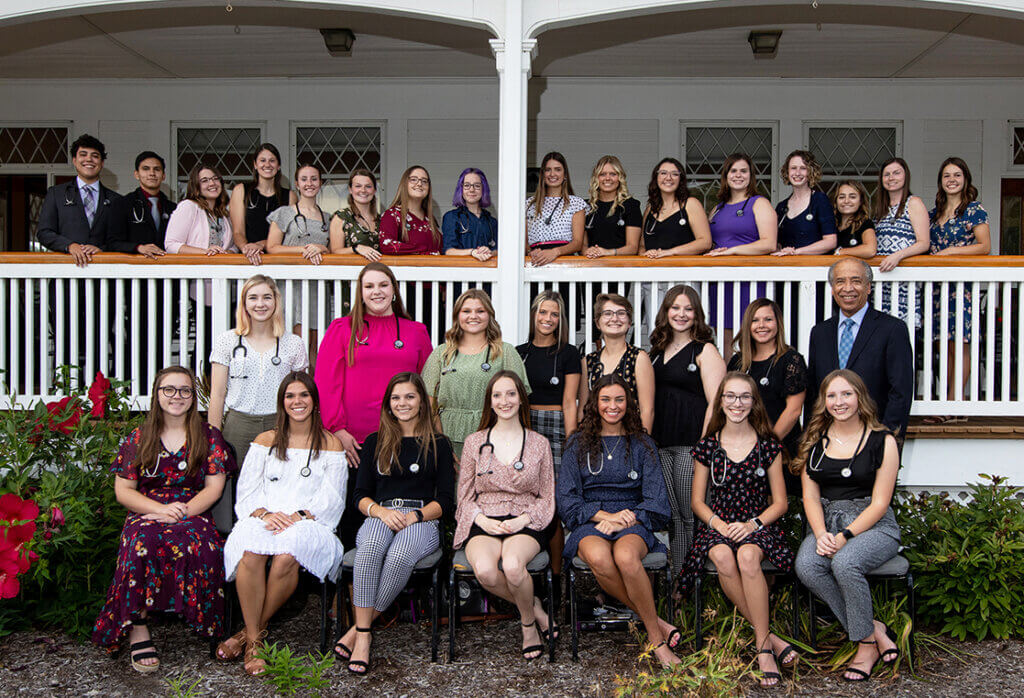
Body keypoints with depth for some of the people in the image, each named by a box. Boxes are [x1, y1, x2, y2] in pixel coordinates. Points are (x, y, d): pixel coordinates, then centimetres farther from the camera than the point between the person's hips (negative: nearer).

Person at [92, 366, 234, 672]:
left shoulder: (208, 436, 11)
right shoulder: (139, 438, 13)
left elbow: (214, 486, 5)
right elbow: (123, 490, 7)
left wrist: (183, 512, -13)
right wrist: (162, 509, -11)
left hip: (194, 513, 0)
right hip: (145, 513, 1)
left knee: (201, 544, -38)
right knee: (143, 543, -37)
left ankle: (204, 622, -25)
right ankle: (138, 629, -32)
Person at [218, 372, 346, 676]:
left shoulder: (330, 444, 15)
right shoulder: (265, 441, 21)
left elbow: (331, 497, 4)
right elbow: (247, 491, 10)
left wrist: (301, 515, -15)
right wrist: (264, 513, -12)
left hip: (309, 523, -1)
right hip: (263, 519, 1)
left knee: (287, 555, -36)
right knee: (251, 552, -35)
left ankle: (253, 630, -15)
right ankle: (254, 640, -24)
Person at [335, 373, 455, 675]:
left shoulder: (438, 444, 13)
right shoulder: (374, 442, 18)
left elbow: (445, 501, 7)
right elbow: (361, 495, 13)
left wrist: (415, 516, -11)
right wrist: (381, 511, -10)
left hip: (423, 521, -1)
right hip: (380, 516, 2)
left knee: (400, 556, -37)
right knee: (369, 547, -37)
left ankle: (359, 629, -23)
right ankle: (363, 635, -34)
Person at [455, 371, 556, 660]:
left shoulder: (539, 444, 10)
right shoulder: (474, 442, 10)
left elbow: (547, 498, 10)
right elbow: (465, 496, 10)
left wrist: (523, 520, -9)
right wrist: (483, 520, -9)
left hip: (525, 524, -1)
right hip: (483, 523, 1)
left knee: (513, 565, -35)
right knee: (485, 571, -33)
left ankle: (527, 621, -5)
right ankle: (534, 608, -5)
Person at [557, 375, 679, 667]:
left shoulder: (642, 445, 13)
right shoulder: (579, 443, 13)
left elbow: (655, 500, 6)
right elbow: (566, 498, 4)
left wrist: (623, 521, -12)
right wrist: (606, 515, -11)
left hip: (633, 523, 0)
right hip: (589, 523, 0)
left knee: (626, 556, -38)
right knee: (598, 558, -37)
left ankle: (657, 640, -24)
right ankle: (655, 623, -23)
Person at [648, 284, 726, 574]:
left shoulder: (705, 351, -2)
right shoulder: (657, 350, 16)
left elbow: (715, 402, -8)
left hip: (691, 442, -6)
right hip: (660, 442, 6)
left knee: (691, 515, -4)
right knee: (672, 515, 9)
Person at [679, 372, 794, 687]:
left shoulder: (768, 445, 5)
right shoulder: (707, 447, 7)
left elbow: (780, 502, 5)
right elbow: (697, 500, 9)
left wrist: (752, 524, -13)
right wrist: (718, 523, -12)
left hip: (758, 525, -1)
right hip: (717, 525, 1)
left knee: (747, 556, -36)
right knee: (723, 558, -34)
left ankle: (762, 647, -26)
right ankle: (768, 637, -23)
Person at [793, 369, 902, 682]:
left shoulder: (882, 441, -1)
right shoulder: (815, 440, 10)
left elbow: (879, 503, -6)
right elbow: (810, 496, 7)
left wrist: (845, 536, -17)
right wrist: (821, 534, -12)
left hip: (872, 525, -3)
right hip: (826, 524, 4)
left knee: (845, 562, -35)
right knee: (806, 565, -29)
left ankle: (867, 643, -12)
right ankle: (875, 630, -14)